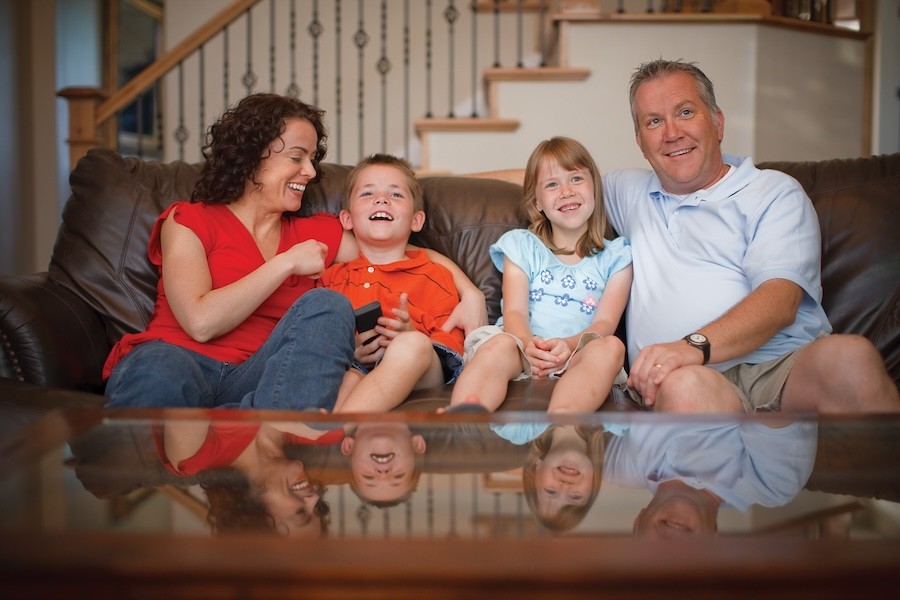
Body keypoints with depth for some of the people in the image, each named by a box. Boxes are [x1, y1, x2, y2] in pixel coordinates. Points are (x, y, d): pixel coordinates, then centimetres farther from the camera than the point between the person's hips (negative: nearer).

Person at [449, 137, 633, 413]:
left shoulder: (615, 256, 17)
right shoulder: (522, 246, 18)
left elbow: (606, 322, 3)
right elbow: (515, 311, 3)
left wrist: (569, 345, -21)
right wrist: (529, 345, -23)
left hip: (577, 357, 1)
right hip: (522, 350, 0)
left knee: (611, 347, -33)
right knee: (500, 345, -34)